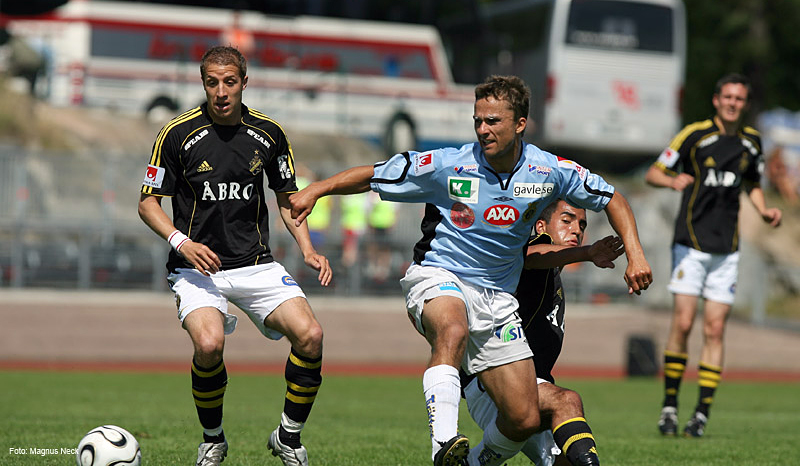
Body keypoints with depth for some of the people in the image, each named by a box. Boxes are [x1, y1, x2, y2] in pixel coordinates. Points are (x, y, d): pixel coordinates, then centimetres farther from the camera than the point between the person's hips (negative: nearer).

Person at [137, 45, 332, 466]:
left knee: (310, 335, -17)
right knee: (209, 344, -30)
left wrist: (308, 250, -1)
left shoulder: (268, 133, 2)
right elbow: (148, 202, 0)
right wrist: (182, 242, -17)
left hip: (256, 264, 3)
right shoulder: (178, 133, -7)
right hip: (197, 268, -3)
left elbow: (288, 198, 14)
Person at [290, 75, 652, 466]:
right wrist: (313, 191, -14)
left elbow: (611, 199, 9)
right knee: (453, 330, -42)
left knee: (524, 420, -3)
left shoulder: (549, 171, -4)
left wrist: (635, 254, -2)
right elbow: (373, 175, -4)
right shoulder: (447, 166, -12)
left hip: (496, 298, 4)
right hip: (437, 279, -4)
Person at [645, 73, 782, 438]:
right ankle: (670, 406, 3)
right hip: (691, 243, -3)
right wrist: (673, 180, -24)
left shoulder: (752, 141, 9)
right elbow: (652, 174, -2)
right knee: (682, 323, -9)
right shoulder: (694, 134, -5)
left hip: (727, 249, 4)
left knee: (714, 329, -1)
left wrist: (764, 210, 5)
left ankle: (702, 413, 2)